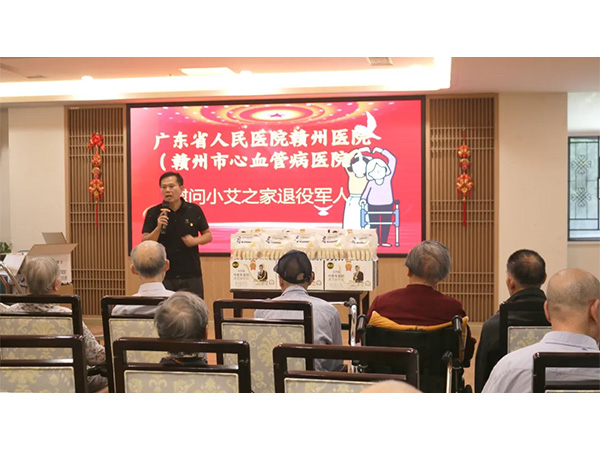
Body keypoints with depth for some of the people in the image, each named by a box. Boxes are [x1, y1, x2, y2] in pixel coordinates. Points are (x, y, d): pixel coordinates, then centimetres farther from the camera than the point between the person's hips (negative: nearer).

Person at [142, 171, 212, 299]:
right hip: (164, 276, -1)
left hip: (191, 275, 1)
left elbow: (208, 235, 9)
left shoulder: (194, 210, 1)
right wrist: (158, 227, -19)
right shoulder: (153, 213, -1)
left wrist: (195, 240, -10)